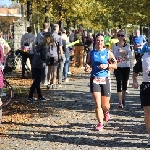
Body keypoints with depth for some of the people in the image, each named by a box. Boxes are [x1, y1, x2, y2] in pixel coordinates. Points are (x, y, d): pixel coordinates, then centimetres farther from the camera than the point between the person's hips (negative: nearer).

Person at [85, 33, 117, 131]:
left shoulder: (108, 52, 0)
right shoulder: (91, 53, 5)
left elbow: (115, 65, 1)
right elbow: (88, 64, 19)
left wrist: (107, 65, -15)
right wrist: (87, 67, -3)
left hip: (105, 79, -1)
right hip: (94, 79, 1)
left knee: (105, 105, 7)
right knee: (97, 103, -9)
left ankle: (106, 112, 43)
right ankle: (100, 123, 0)